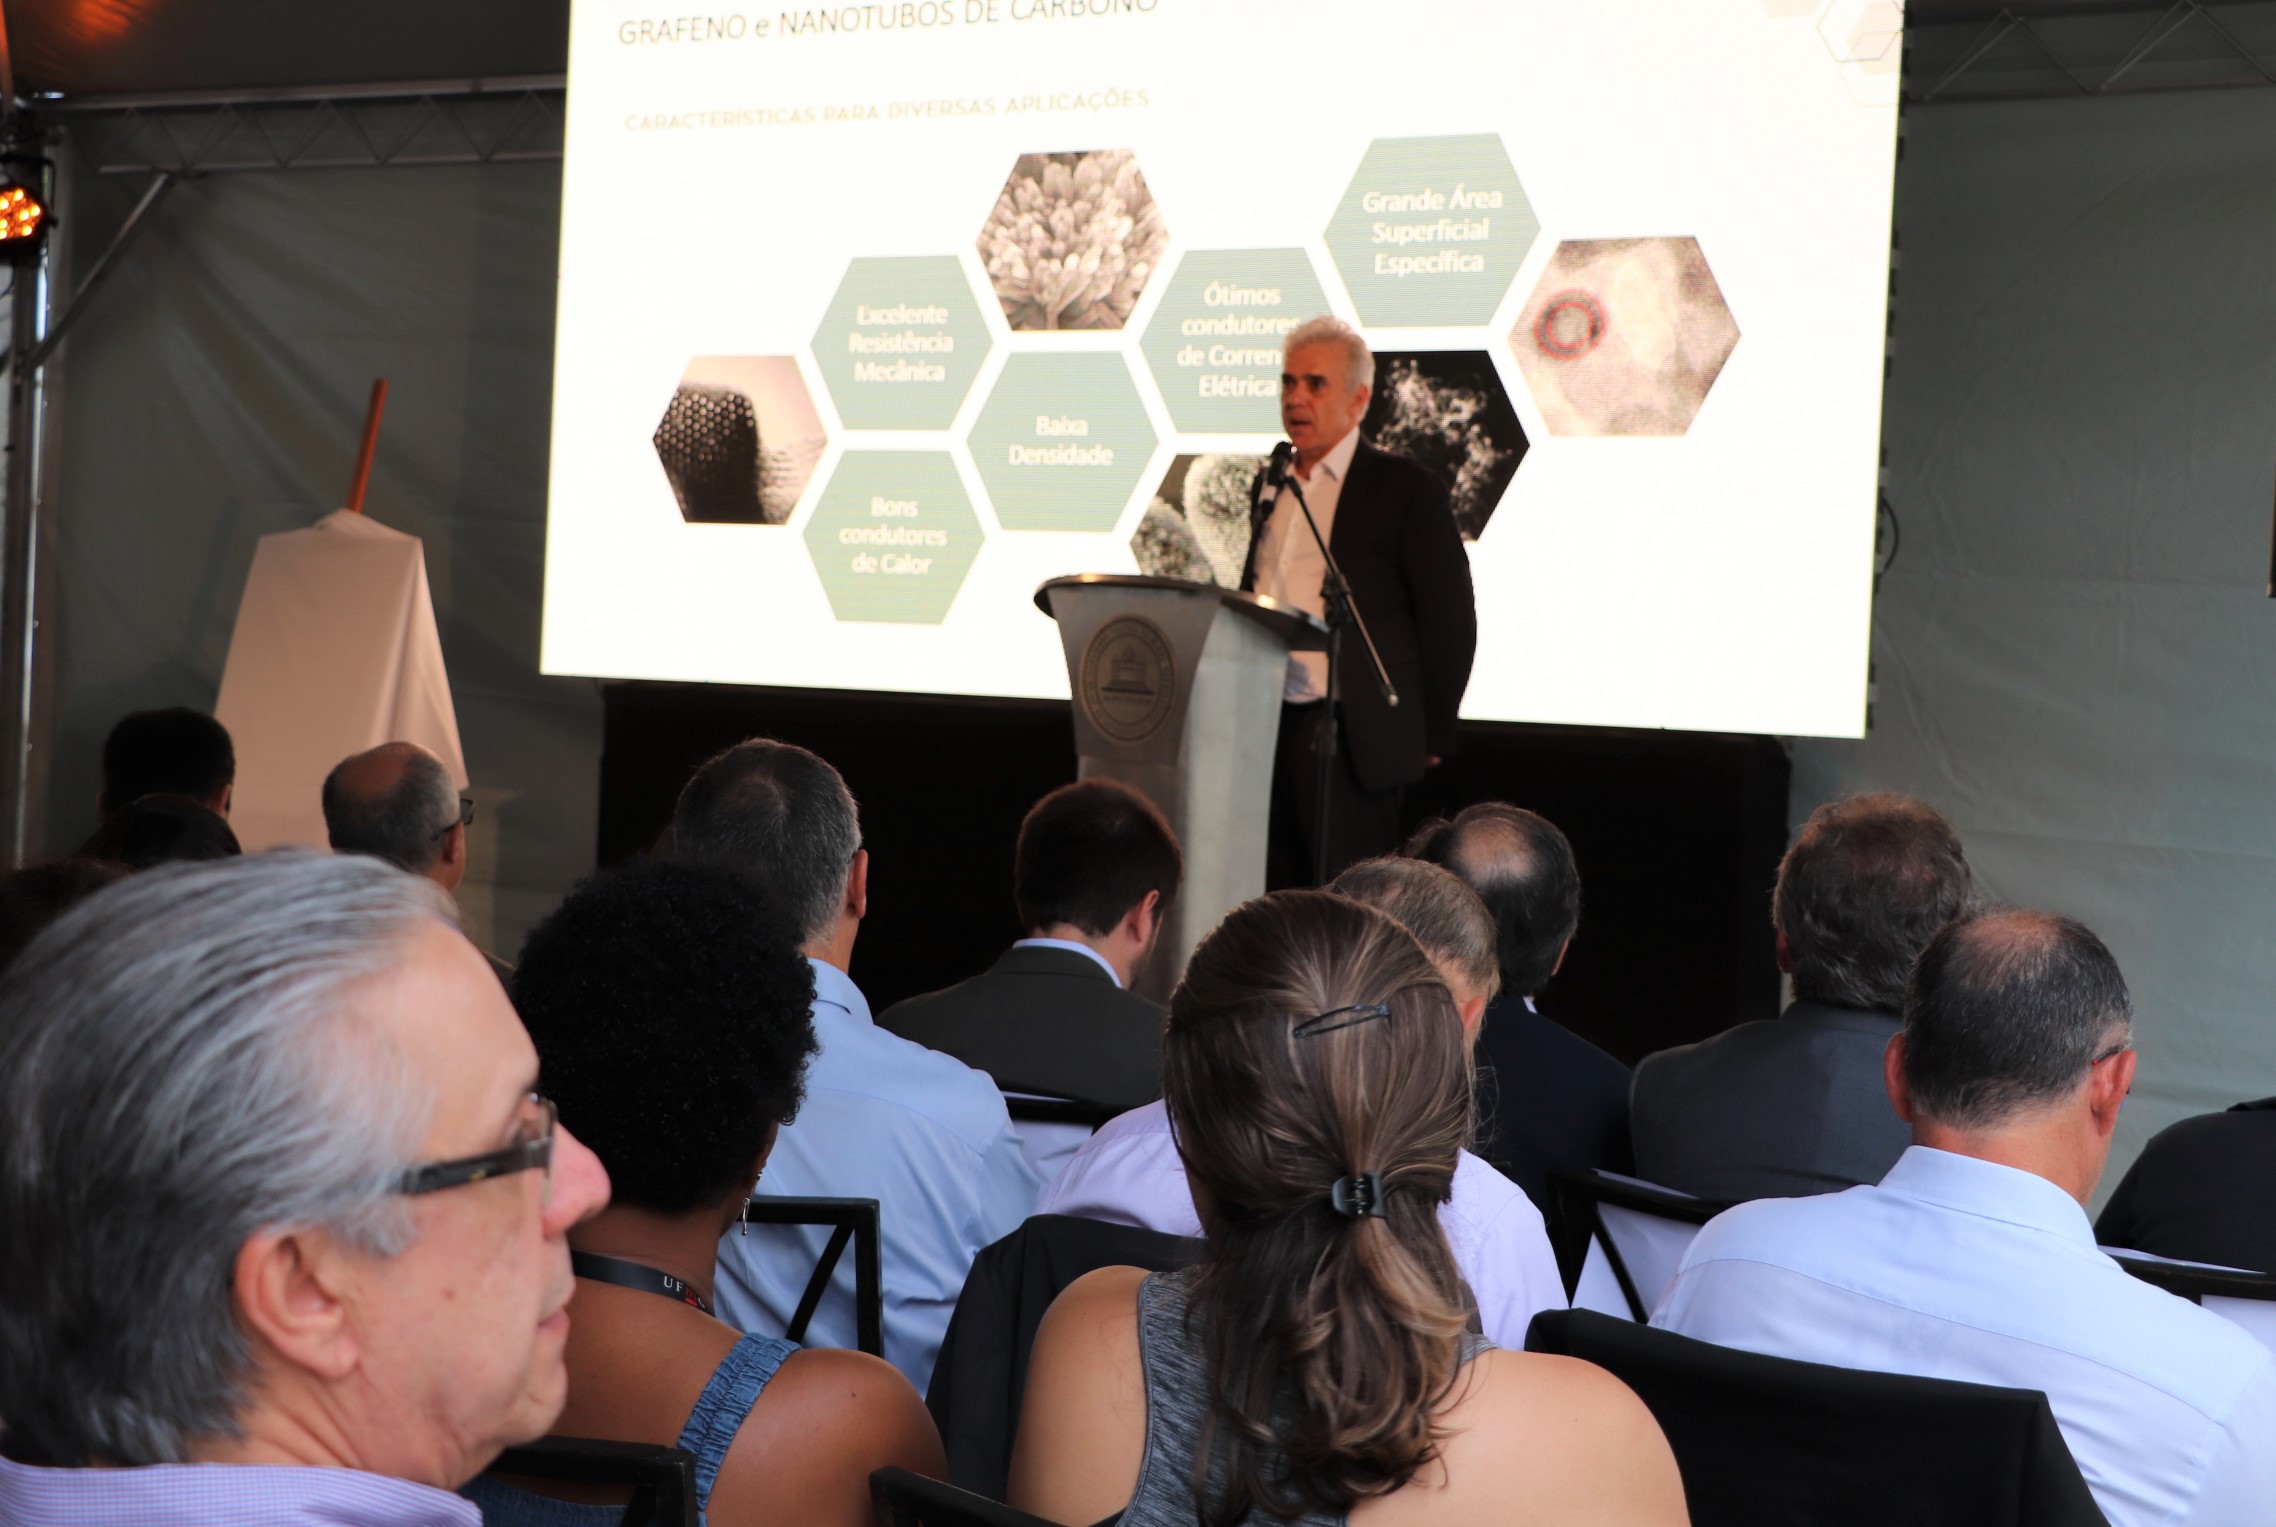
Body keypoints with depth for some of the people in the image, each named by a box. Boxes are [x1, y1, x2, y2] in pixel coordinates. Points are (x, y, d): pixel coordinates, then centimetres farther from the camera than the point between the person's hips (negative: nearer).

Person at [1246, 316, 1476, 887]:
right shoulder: (1270, 487, 16)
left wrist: (1431, 738, -5)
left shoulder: (1406, 490, -4)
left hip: (1348, 735, -6)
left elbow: (1450, 620, -4)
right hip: (1263, 727, 6)